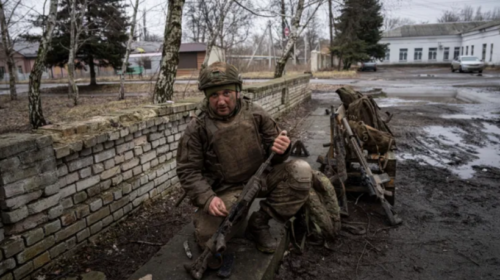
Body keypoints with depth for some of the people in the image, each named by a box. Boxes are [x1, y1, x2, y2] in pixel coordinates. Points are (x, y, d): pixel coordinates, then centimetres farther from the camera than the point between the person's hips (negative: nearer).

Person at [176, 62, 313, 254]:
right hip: (226, 189, -2)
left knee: (301, 171, -19)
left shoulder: (255, 113, -6)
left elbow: (271, 150, 3)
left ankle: (259, 222, -6)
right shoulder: (198, 128, -11)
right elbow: (188, 171, -7)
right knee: (208, 237, -21)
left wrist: (280, 150, -22)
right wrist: (207, 198, -23)